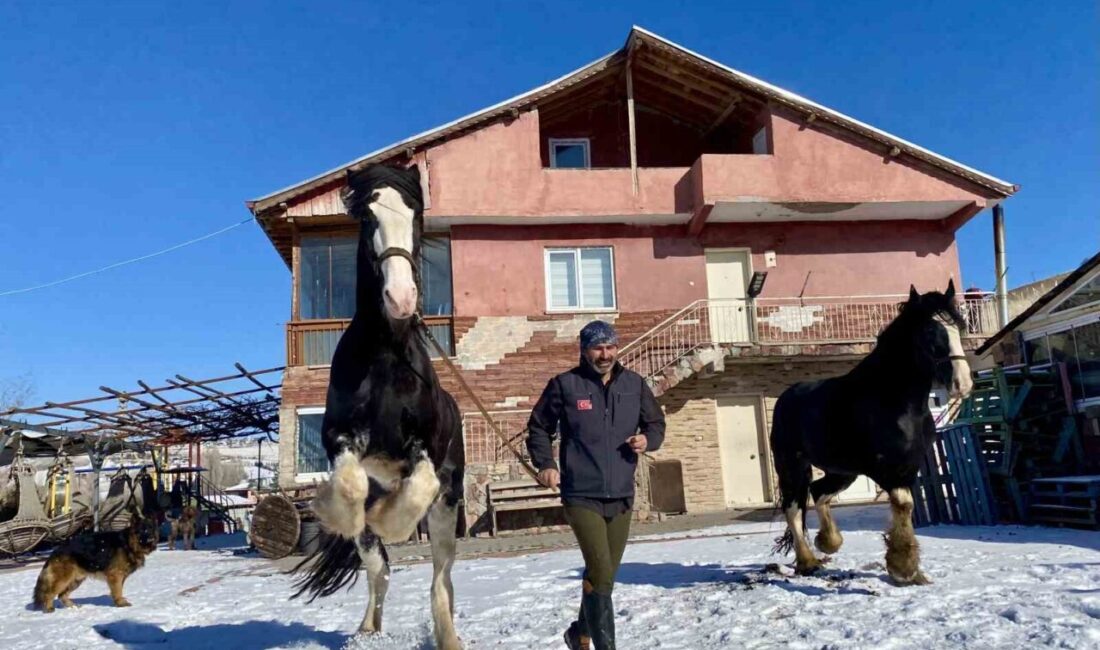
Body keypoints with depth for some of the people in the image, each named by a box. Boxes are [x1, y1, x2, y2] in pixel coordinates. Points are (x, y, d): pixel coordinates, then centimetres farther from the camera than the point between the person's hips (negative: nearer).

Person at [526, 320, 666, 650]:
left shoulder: (634, 384, 4)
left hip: (621, 496, 5)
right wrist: (545, 464, -8)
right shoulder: (564, 385, -5)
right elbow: (538, 428, 5)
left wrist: (648, 439, -7)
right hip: (581, 497, -4)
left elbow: (656, 422, 15)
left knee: (604, 574, 16)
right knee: (601, 573, -15)